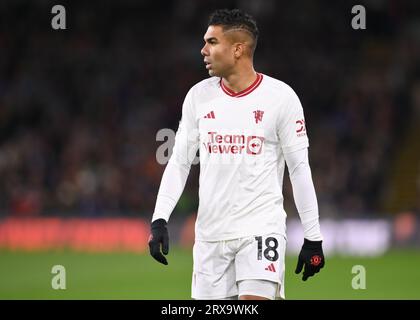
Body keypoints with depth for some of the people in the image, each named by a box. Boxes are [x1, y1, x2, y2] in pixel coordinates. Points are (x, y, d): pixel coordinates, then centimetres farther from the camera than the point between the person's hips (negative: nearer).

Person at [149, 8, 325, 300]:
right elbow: (180, 161, 11)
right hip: (210, 231, 4)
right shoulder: (199, 96, 7)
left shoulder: (280, 97, -4)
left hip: (260, 228, -4)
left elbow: (300, 169, -1)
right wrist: (160, 220, 0)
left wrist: (313, 238, -2)